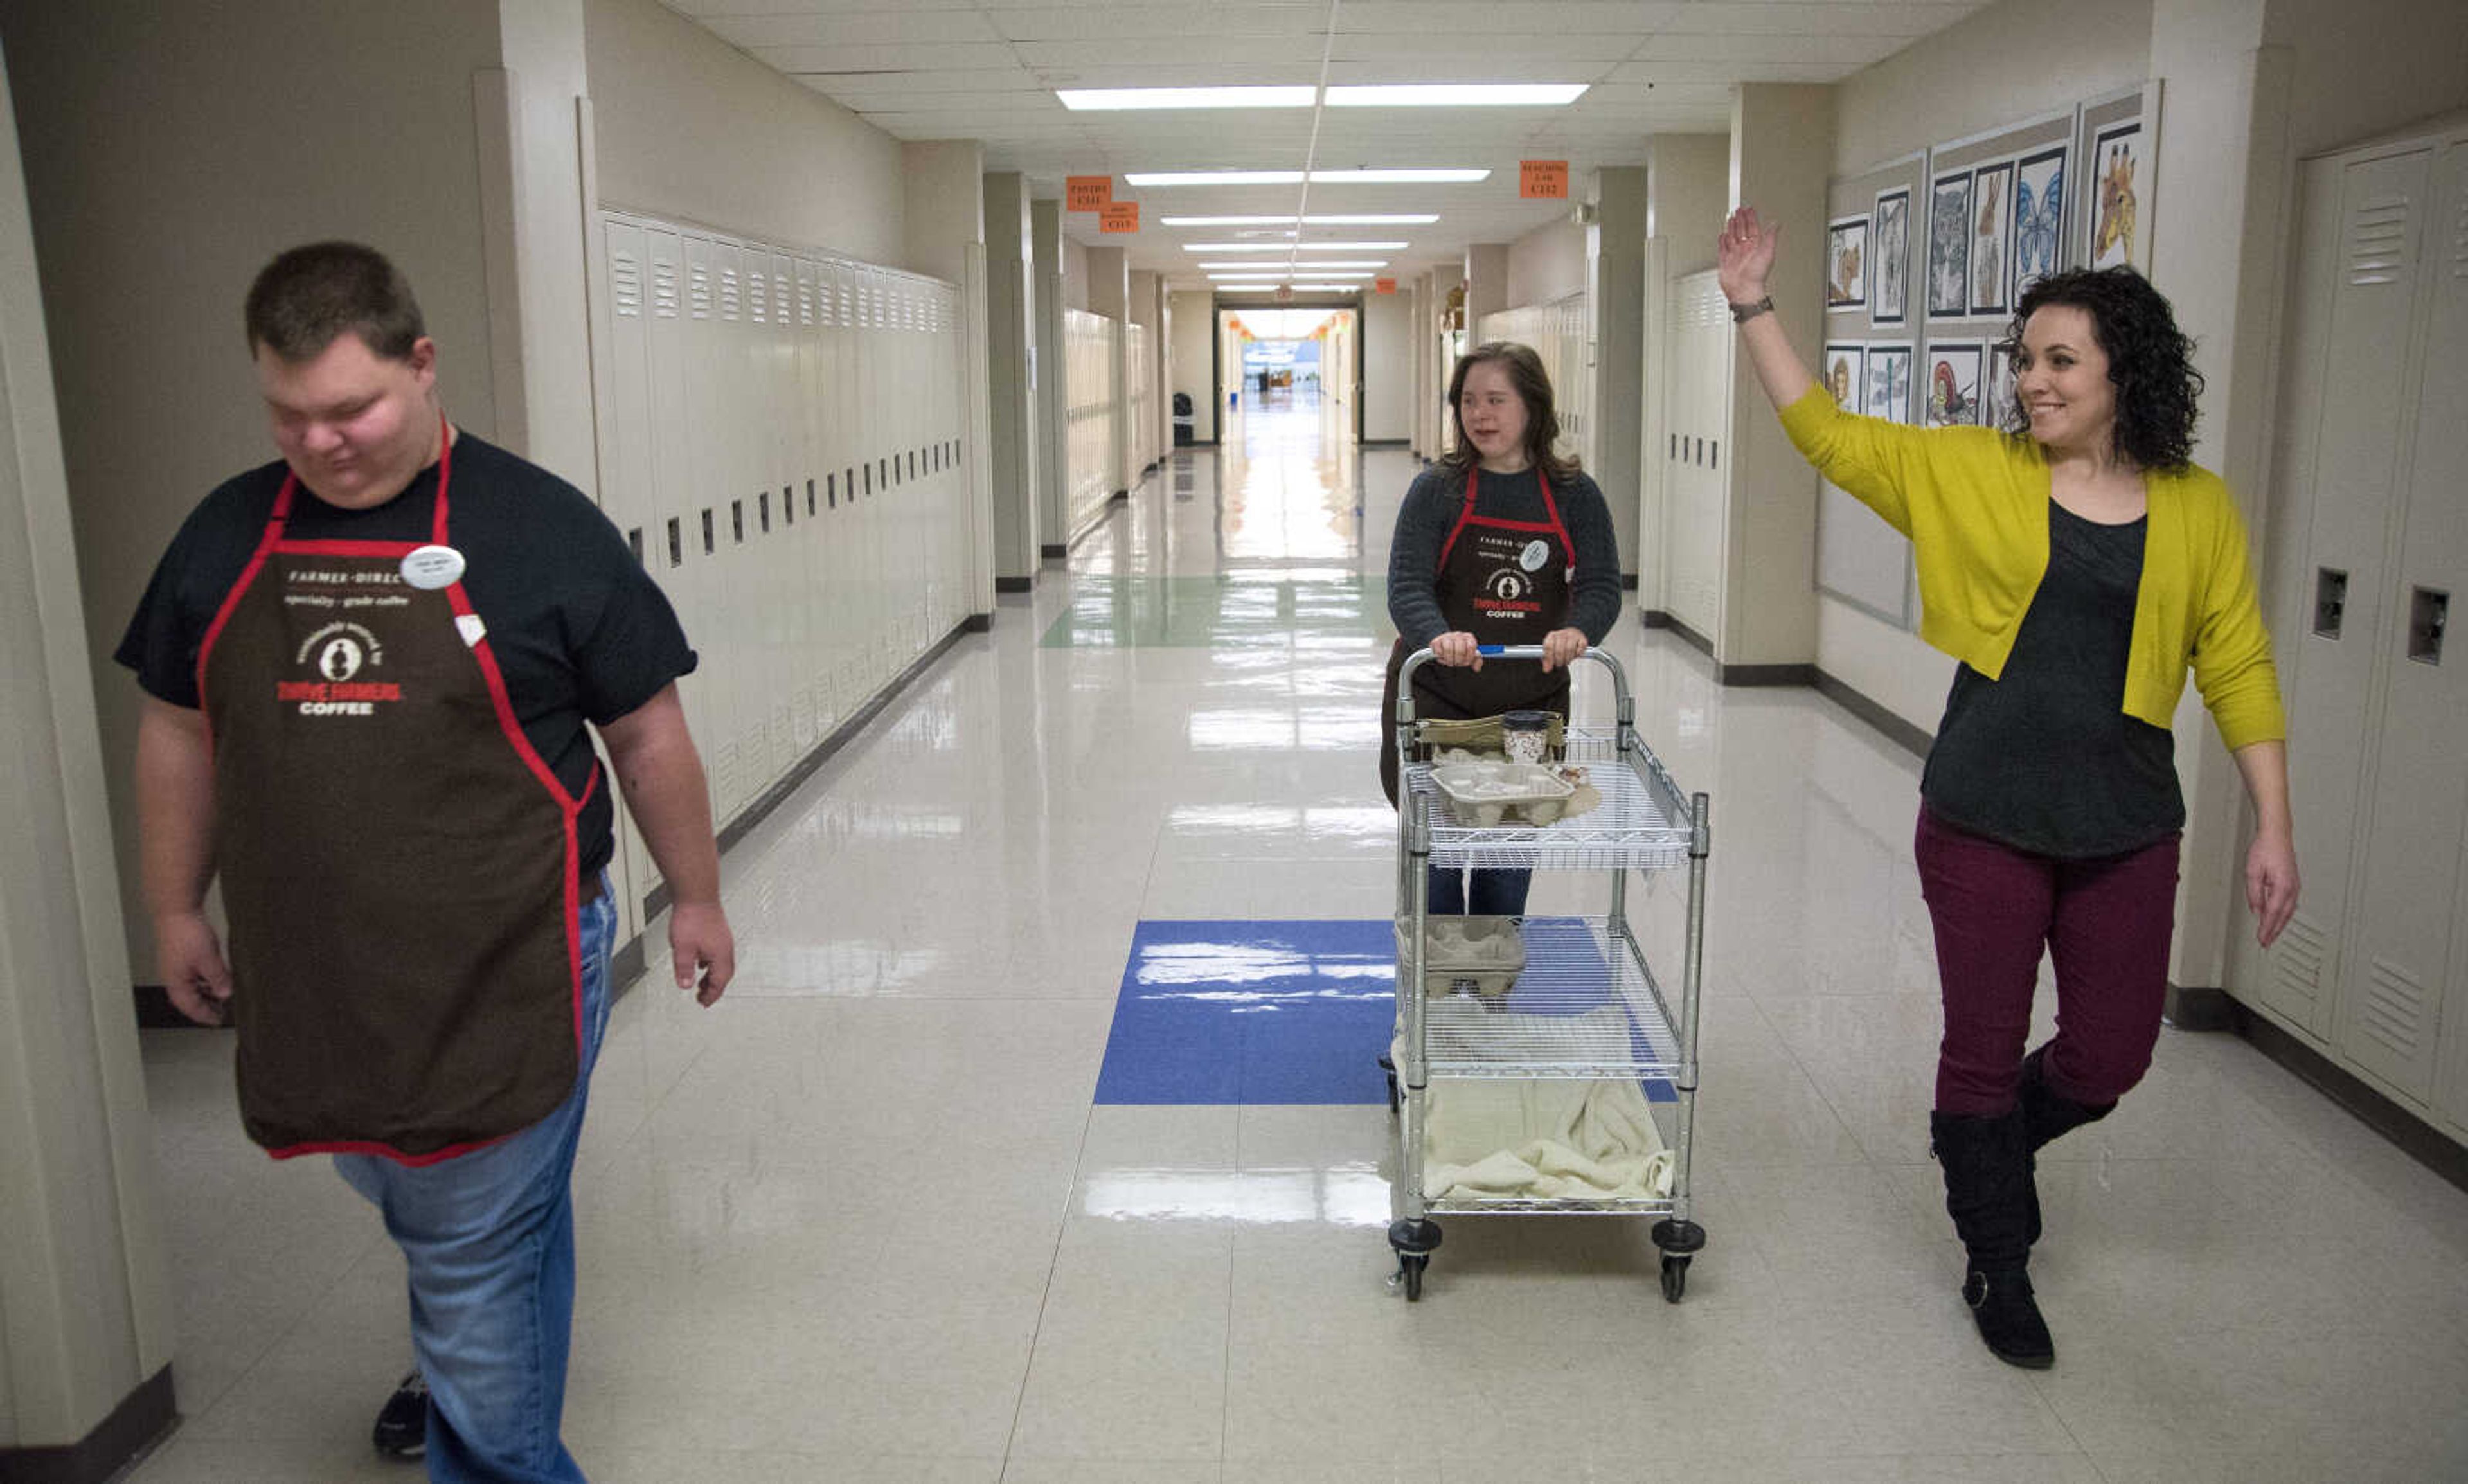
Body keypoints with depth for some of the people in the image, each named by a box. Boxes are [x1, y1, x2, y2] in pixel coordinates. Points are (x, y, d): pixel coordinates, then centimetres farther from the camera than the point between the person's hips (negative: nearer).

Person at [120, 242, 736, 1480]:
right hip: (311, 985, 5)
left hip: (504, 982, -5)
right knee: (413, 1213, 26)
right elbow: (180, 734, 14)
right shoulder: (228, 536, 3)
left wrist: (696, 899, 2)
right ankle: (465, 1363, 55)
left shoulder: (539, 528, -11)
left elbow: (646, 736, -4)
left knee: (476, 1264, 5)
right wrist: (176, 911, 17)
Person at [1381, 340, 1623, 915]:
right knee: (1435, 853, 2)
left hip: (1531, 706, 2)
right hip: (1435, 701, -2)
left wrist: (1577, 630, -30)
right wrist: (1438, 636, -36)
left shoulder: (1574, 495, 1)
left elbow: (1602, 587, -7)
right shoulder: (1437, 489, -4)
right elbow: (1407, 585, -15)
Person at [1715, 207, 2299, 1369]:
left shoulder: (2198, 509, 0)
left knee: (2110, 1057, 10)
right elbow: (1830, 436, -1)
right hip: (1984, 822, -1)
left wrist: (2273, 827, 0)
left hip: (2126, 830, 1)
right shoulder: (1974, 472, -1)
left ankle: (1992, 1143, 44)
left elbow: (2237, 670, 2)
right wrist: (1753, 308, -6)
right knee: (1984, 1049, 9)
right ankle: (1998, 1263, 31)